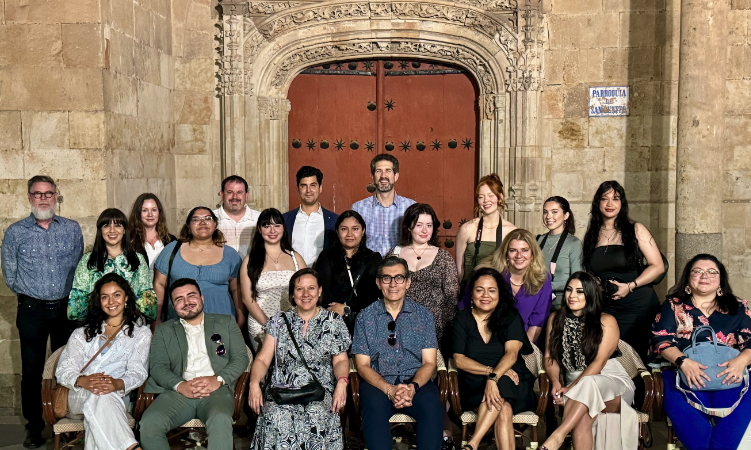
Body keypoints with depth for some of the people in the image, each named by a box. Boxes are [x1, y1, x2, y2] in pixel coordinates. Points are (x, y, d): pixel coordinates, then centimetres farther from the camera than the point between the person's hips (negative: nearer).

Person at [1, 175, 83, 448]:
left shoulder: (72, 229, 4)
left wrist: (71, 298, 7)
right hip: (32, 311, -1)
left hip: (67, 309, 1)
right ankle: (34, 427, 18)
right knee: (32, 371, 5)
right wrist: (30, 294, 8)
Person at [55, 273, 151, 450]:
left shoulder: (141, 331, 17)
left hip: (117, 395, -1)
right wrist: (82, 381, -18)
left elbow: (138, 371, 1)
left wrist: (118, 384, -24)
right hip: (79, 395, 1)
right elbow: (63, 370, 8)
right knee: (98, 396, -37)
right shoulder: (83, 332, 24)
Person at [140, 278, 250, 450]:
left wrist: (218, 379, -9)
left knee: (220, 421, -36)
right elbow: (157, 366, 9)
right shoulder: (164, 330, 23)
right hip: (178, 391, 2)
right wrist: (180, 385, -13)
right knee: (148, 423, -30)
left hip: (216, 390, -1)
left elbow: (241, 357, 11)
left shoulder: (226, 323, 21)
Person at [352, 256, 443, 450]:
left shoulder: (424, 315, 11)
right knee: (374, 406, -35)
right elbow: (363, 365, 3)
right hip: (378, 382, -1)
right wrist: (389, 390, -16)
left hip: (416, 381, 1)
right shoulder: (365, 317, 8)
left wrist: (413, 387, -17)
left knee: (432, 406, -32)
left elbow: (429, 362, 5)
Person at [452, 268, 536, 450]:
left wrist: (494, 378, -30)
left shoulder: (511, 317, 5)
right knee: (504, 410, -31)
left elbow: (511, 353, -12)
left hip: (512, 385, 0)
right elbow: (459, 359, -3)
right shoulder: (463, 318, 7)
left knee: (500, 388, -35)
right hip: (474, 387, 0)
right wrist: (491, 370, -18)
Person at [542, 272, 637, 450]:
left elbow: (599, 362, -12)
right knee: (582, 418, -34)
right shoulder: (556, 319, 10)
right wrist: (555, 382, -12)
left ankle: (557, 436, -42)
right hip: (576, 387, 3)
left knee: (588, 384, -39)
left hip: (612, 383, -3)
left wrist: (572, 388, -21)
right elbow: (550, 357, 9)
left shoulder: (606, 322, -3)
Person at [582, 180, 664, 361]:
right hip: (605, 309, 3)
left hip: (639, 307, -3)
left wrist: (630, 286, -13)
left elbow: (658, 266, -4)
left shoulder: (635, 230, -1)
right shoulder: (592, 235, 10)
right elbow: (589, 272, 19)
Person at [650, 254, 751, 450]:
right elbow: (662, 340, 3)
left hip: (727, 374, 1)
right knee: (682, 406, -35)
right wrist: (683, 362, -18)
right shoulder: (673, 305, 16)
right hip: (684, 373, -1)